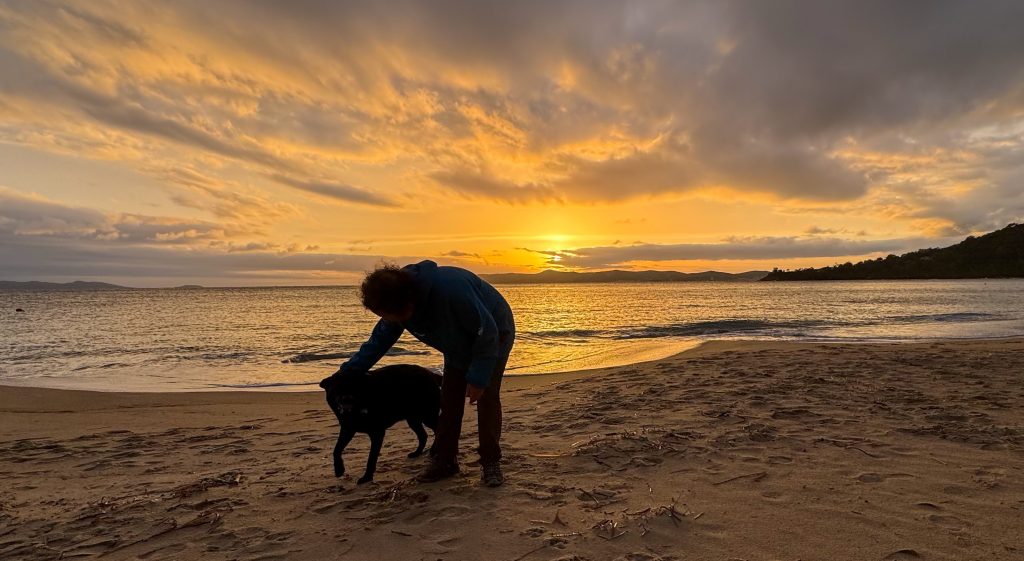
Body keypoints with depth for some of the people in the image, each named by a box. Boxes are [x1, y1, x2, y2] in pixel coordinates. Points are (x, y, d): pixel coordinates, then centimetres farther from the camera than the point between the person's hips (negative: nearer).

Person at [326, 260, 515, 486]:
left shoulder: (450, 289, -43)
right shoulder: (399, 305, -19)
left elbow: (487, 332, -34)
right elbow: (378, 341, -5)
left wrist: (478, 378, -30)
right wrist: (345, 373, -8)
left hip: (494, 333, -6)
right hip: (461, 344, 7)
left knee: (487, 397, -14)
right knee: (449, 399, 1)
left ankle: (491, 463, -2)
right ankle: (444, 459, 11)